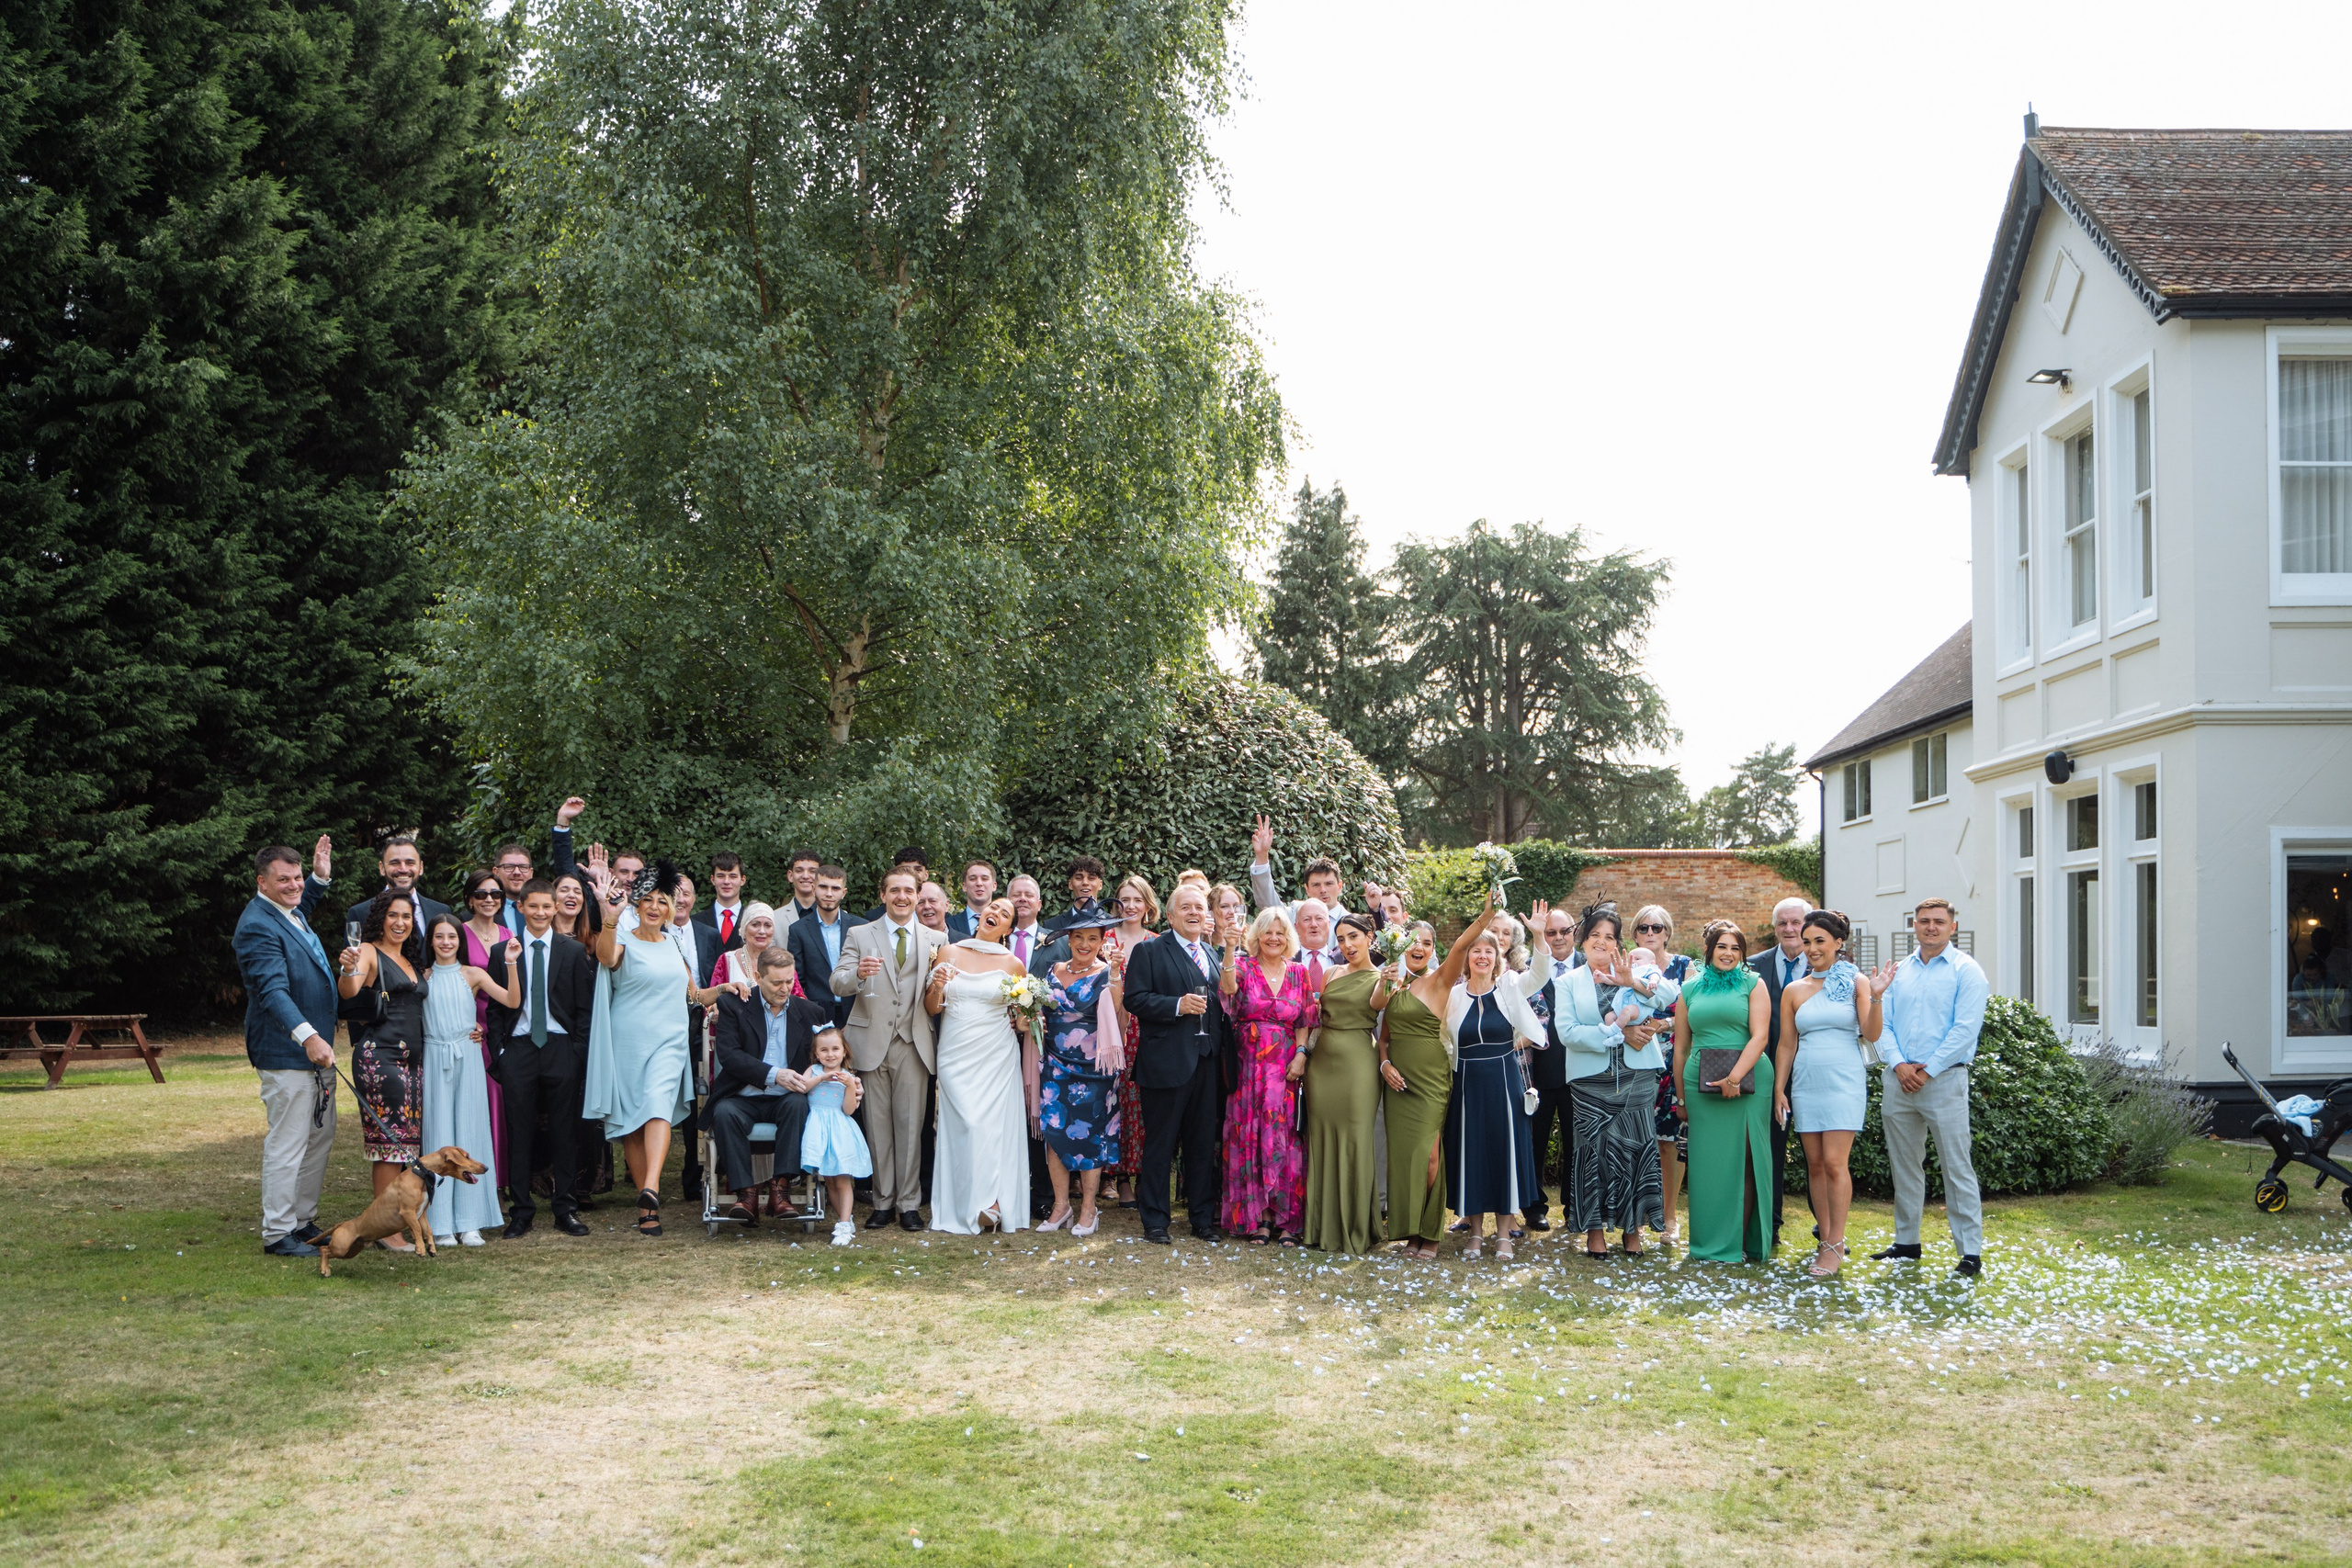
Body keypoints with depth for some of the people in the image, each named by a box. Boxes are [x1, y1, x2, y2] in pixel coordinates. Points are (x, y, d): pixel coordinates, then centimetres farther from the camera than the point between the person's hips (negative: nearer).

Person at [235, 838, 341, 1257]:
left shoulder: (291, 911, 9)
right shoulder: (258, 926, -20)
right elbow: (273, 990, -32)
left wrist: (321, 878, 24)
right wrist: (306, 1035, -43)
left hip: (317, 1047, 10)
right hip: (285, 1054, -10)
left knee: (321, 1137, 16)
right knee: (287, 1144, -6)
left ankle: (303, 1220, 27)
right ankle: (278, 1234, 1)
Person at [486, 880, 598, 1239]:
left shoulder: (575, 951, 5)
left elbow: (584, 1008, 5)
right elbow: (495, 1008, 8)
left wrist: (578, 1052, -3)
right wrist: (498, 1051, -1)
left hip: (561, 1049, 0)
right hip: (518, 1048, 0)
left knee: (565, 1131, 3)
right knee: (519, 1132, 2)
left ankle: (566, 1209, 11)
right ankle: (521, 1212, 9)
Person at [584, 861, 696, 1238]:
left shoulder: (674, 943, 12)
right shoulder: (624, 941, -3)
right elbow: (606, 956, -29)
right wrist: (610, 922, -45)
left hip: (669, 1041, 2)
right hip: (627, 1041, -2)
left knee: (659, 1105, -20)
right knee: (630, 1119, 1)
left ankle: (650, 1188, -35)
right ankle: (648, 1204, 9)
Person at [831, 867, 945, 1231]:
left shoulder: (936, 940, 10)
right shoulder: (859, 935, 6)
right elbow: (836, 984, -2)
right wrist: (858, 973, -24)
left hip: (913, 1045, 0)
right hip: (872, 1043, 0)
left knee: (910, 1125, 1)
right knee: (877, 1126, 3)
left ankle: (909, 1204, 8)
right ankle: (883, 1201, 13)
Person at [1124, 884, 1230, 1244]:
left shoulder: (1215, 955, 17)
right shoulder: (1149, 952, -1)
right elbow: (1135, 999, -10)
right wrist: (1178, 1005, -19)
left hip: (1207, 1062, 5)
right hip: (1167, 1062, -5)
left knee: (1203, 1143, 10)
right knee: (1160, 1143, 1)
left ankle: (1203, 1218, 19)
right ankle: (1155, 1220, 9)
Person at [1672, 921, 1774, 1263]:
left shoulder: (1753, 984, 5)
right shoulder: (1690, 989, 13)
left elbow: (1760, 1036, -7)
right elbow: (1681, 1046, 16)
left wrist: (1735, 1077, -18)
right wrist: (1681, 1096, 13)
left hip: (1748, 1080, -2)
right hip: (1701, 1084, 2)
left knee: (1743, 1160, -1)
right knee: (1707, 1162, 2)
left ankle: (1741, 1241, 5)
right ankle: (1712, 1241, 8)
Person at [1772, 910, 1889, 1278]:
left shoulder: (1856, 982, 0)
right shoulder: (1794, 991, 9)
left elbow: (1870, 1035, -6)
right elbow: (1787, 1044, 12)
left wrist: (1875, 998, -20)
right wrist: (1779, 1089, 8)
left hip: (1843, 1082, -4)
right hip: (1805, 1083, 4)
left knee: (1834, 1162, -10)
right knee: (1815, 1164, 5)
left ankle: (1836, 1246, -4)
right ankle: (1826, 1237, 13)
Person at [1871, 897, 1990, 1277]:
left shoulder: (1965, 971, -3)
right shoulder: (1898, 971, 13)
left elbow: (1966, 1028, -11)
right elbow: (1882, 1024, 8)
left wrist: (1928, 1071, -13)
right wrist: (1898, 1064, -8)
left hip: (1943, 1080, -5)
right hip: (1899, 1081, 5)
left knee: (1957, 1168, -5)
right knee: (1904, 1166, 12)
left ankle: (1971, 1252, -3)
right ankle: (1906, 1242, 21)